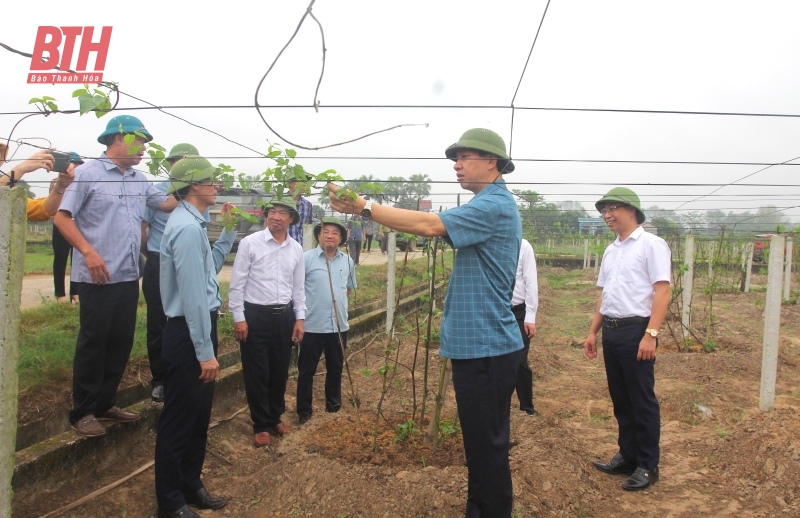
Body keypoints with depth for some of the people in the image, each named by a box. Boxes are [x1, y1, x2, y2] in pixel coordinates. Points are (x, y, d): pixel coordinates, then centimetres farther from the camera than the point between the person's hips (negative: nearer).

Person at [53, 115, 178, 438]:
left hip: (128, 277, 7)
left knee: (121, 342, 12)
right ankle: (82, 411, 15)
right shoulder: (88, 173, -8)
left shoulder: (139, 180, 11)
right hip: (97, 278, -7)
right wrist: (88, 251, -20)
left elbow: (167, 204, 22)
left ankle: (105, 403, 26)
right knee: (93, 343, 2)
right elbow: (62, 217, -11)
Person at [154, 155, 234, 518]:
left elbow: (210, 268, 21)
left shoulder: (193, 223, 12)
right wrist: (205, 351, -21)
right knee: (179, 419, 4)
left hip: (197, 328, 10)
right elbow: (193, 295, -23)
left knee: (199, 416, 20)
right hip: (189, 332, -10)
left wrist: (228, 230, 17)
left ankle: (190, 486, 36)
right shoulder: (187, 228, -20)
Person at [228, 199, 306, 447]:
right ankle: (261, 425, 21)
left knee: (280, 371, 14)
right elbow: (237, 283, -7)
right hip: (255, 315, -4)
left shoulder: (296, 248, 5)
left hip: (284, 316, 4)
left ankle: (275, 418, 34)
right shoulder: (250, 243, -8)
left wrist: (299, 318, 7)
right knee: (256, 373, 5)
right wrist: (239, 318, -10)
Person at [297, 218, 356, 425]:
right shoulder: (306, 258, -9)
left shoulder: (348, 261, 6)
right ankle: (304, 410, 19)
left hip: (339, 325, 4)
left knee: (336, 368, 17)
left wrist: (337, 300, 9)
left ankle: (334, 405, 33)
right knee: (307, 370, 6)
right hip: (312, 325, -4)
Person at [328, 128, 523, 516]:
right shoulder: (491, 205, 18)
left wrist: (364, 207, -25)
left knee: (486, 444, 1)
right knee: (482, 441, 19)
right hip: (480, 343, 11)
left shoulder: (494, 205, -16)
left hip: (485, 346, -11)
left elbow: (429, 225, -27)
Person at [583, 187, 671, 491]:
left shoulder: (651, 244, -8)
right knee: (620, 398, 15)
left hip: (636, 331, -7)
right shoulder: (610, 251, 15)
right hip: (611, 332, 8)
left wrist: (650, 335, -22)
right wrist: (593, 332, 17)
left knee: (642, 401, 2)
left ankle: (647, 466, 15)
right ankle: (627, 456, 28)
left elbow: (662, 292, -15)